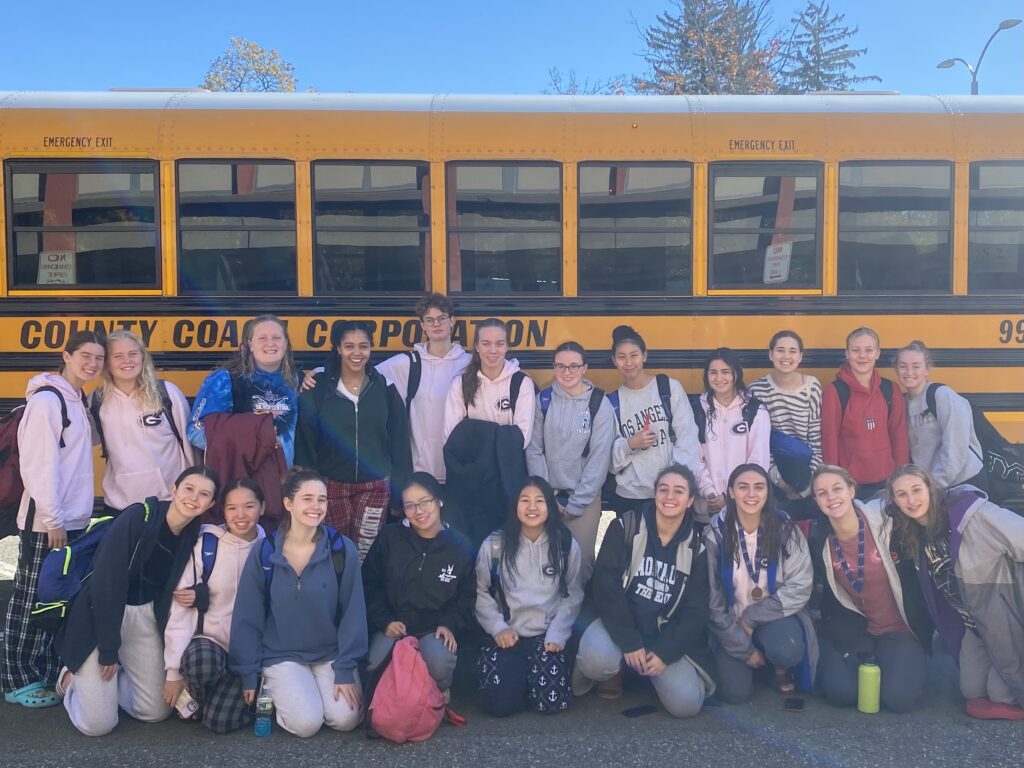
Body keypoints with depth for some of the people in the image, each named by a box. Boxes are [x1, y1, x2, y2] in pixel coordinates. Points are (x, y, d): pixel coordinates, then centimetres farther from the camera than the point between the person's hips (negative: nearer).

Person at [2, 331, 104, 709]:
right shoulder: (47, 400, -14)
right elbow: (38, 464, -19)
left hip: (73, 520, 8)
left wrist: (71, 516, 11)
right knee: (31, 600, 1)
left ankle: (48, 673, 24)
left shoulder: (79, 401, 13)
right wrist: (53, 519, -20)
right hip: (45, 522, -8)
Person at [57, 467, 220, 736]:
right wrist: (109, 650, -19)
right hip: (101, 616, -5)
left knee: (157, 712, 5)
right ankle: (72, 679, 23)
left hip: (146, 618, 6)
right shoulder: (137, 517, -22)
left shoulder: (194, 536, -3)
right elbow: (106, 583, -22)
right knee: (98, 724, -7)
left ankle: (112, 679, 30)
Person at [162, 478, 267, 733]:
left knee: (220, 720, -21)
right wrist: (174, 670, -10)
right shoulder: (204, 544, -7)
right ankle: (195, 697, -2)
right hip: (210, 640, -1)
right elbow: (181, 607, -8)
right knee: (200, 662, -37)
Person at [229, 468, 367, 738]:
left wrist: (345, 670, -9)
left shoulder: (342, 549, -10)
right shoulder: (264, 553, -9)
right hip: (282, 655, -1)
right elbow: (247, 618, -2)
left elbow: (352, 613, -6)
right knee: (306, 722, -20)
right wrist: (248, 675, -2)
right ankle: (275, 691, 12)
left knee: (346, 719, -18)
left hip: (330, 653, 1)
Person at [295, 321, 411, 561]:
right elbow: (305, 442, 0)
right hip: (332, 485, 0)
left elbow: (399, 441, 3)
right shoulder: (318, 389, -3)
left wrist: (402, 489, 2)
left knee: (366, 552, -3)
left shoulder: (384, 388, 0)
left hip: (375, 486, 0)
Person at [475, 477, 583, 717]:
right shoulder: (494, 544, -3)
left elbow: (573, 595, 4)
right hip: (507, 636, 0)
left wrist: (557, 633, -8)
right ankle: (519, 676, 16)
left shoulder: (566, 545, 0)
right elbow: (481, 592, 1)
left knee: (552, 702, -19)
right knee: (500, 703, -19)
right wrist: (498, 628, -11)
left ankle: (532, 675, 16)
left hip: (546, 636, 1)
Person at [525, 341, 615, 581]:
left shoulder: (600, 404, -5)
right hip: (547, 496, 2)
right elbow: (533, 451, 2)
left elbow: (600, 458, -7)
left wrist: (575, 502, -9)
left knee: (581, 557, -1)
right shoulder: (543, 400, 1)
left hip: (585, 498, -2)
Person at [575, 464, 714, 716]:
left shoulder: (696, 547, 0)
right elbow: (605, 587, -13)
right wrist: (629, 643, -19)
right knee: (598, 660, -36)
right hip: (617, 622, -2)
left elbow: (695, 612, -1)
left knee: (686, 704, -18)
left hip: (665, 633, 3)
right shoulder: (625, 527, -7)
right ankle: (612, 670, 4)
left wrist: (665, 652, -15)